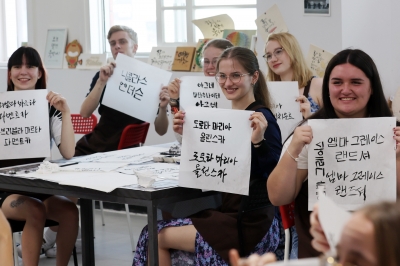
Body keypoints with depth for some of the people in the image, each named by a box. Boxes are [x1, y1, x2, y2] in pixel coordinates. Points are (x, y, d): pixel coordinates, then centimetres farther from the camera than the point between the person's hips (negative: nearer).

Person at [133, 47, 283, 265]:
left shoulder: (261, 119, -15)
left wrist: (258, 141, -36)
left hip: (251, 225, -8)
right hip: (229, 215, 8)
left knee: (157, 237, -2)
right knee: (152, 233, 4)